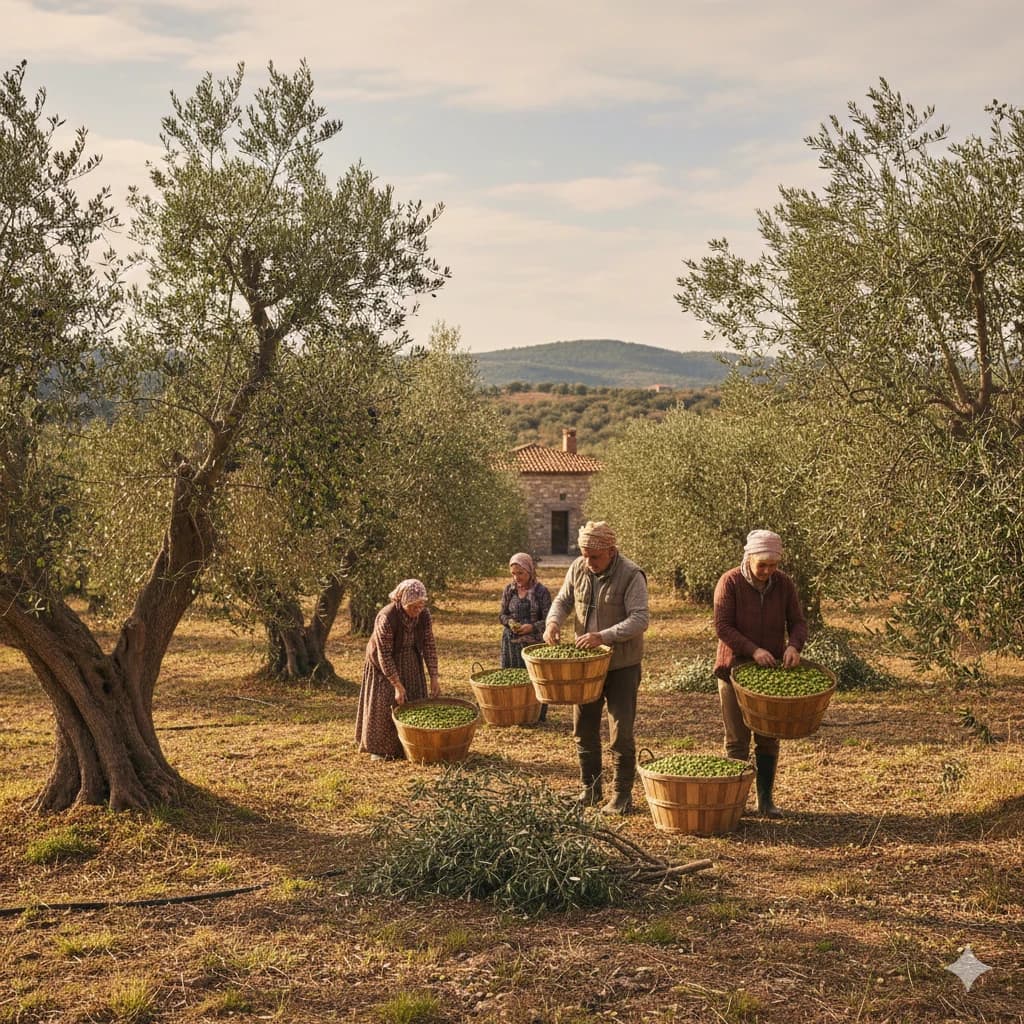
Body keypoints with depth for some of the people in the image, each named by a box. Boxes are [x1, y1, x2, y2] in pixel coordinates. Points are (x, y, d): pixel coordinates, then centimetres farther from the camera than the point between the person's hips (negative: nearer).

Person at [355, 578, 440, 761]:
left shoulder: (424, 616, -18)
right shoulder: (386, 618, -33)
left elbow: (429, 646, -10)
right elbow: (384, 655, -28)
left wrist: (434, 678, -15)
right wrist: (398, 686, -27)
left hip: (410, 664, 5)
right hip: (383, 665, -5)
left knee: (414, 703, 6)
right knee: (385, 704, -2)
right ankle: (379, 748, 11)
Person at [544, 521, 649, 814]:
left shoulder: (631, 575, -17)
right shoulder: (578, 569, -1)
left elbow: (640, 619, -24)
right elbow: (563, 600, 12)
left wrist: (603, 637, -34)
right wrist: (553, 620, -10)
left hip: (622, 666, -6)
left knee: (621, 733, -2)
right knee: (584, 729, 13)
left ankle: (622, 795, 10)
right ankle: (590, 788, 27)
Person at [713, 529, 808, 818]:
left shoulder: (783, 584, -1)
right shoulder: (730, 582, -13)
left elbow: (797, 622, 2)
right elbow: (722, 627, -16)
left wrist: (794, 645, -20)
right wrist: (753, 650, -26)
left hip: (772, 671, 3)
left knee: (768, 738, 9)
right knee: (737, 739, 3)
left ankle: (765, 799, 19)